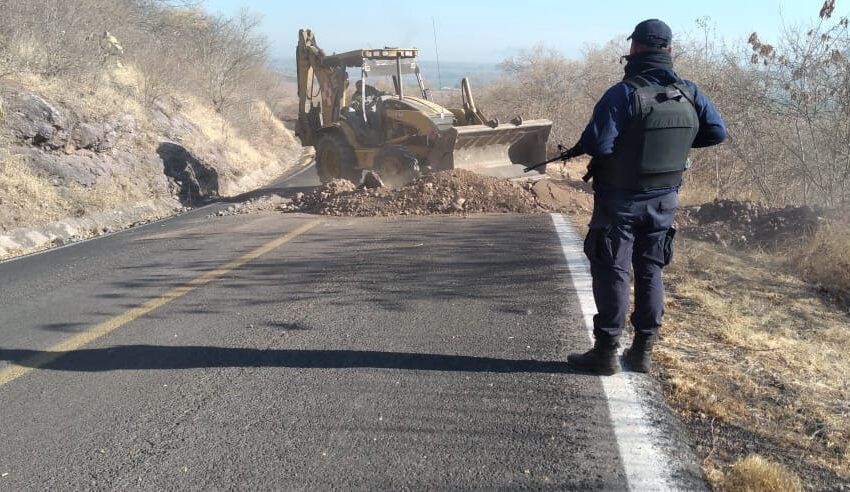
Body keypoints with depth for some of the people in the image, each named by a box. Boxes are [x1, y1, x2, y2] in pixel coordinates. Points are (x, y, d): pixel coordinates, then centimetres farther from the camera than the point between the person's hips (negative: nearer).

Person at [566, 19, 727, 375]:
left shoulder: (624, 93, -18)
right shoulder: (690, 93, 0)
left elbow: (599, 144, -24)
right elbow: (717, 132, 9)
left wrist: (581, 147, -2)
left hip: (621, 201, -5)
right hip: (663, 201, 5)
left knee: (612, 272, 3)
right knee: (650, 271, 14)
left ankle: (606, 352, 8)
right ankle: (642, 351, 21)